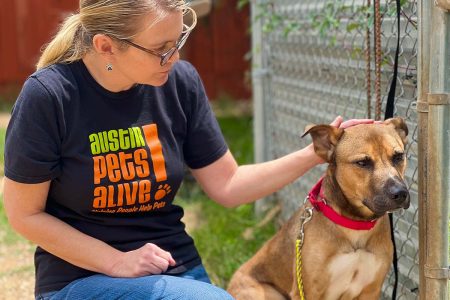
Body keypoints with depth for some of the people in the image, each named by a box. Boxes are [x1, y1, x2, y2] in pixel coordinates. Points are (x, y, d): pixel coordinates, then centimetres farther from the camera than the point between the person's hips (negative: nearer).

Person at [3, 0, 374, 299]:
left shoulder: (180, 82, -6)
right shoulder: (49, 96, -17)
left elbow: (226, 185, 1)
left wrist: (313, 155, -9)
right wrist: (117, 263, -15)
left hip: (178, 269, 4)